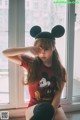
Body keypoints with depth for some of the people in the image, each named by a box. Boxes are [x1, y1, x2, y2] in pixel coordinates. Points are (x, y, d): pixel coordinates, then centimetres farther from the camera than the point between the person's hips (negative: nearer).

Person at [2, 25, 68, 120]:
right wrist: (28, 49, -23)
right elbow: (5, 53, -10)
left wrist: (51, 111, -24)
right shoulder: (31, 63, -4)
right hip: (35, 106, -2)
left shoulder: (60, 70, -1)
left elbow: (58, 94, -8)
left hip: (54, 105, 3)